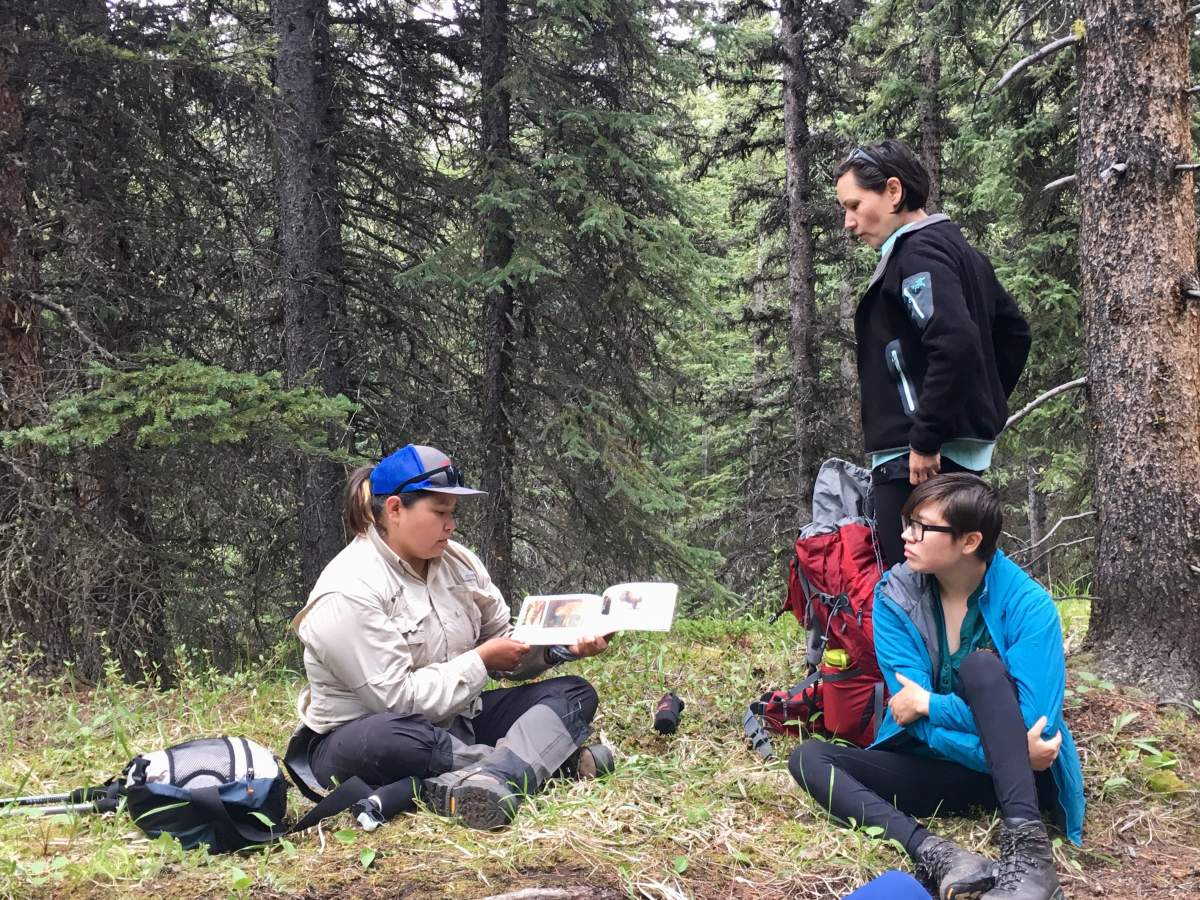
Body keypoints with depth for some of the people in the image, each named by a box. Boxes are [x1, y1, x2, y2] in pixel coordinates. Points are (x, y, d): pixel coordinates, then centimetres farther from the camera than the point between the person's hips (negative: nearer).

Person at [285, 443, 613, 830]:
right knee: (383, 741, -43)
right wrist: (481, 661, -18)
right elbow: (399, 699, -24)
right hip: (362, 738, -8)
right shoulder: (350, 591, -19)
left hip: (451, 722, 8)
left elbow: (505, 644, 9)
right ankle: (556, 756, -32)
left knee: (574, 693, -4)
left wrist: (558, 647, -9)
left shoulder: (457, 561, 3)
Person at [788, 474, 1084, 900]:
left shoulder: (1028, 605, -15)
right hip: (943, 769, 4)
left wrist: (930, 704, -20)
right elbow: (913, 714, -14)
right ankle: (933, 853, -42)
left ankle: (1028, 849, -43)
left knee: (980, 666, -29)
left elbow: (1035, 722, -24)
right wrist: (1002, 749, -28)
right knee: (809, 758, -17)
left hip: (1024, 775, -3)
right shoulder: (894, 597, -6)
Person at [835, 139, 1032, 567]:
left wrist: (924, 440, -23)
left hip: (916, 461, -10)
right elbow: (1014, 332, 26)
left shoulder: (918, 252, -12)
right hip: (964, 448, 10)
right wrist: (984, 407, 23)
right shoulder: (956, 248, 18)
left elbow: (955, 343, -27)